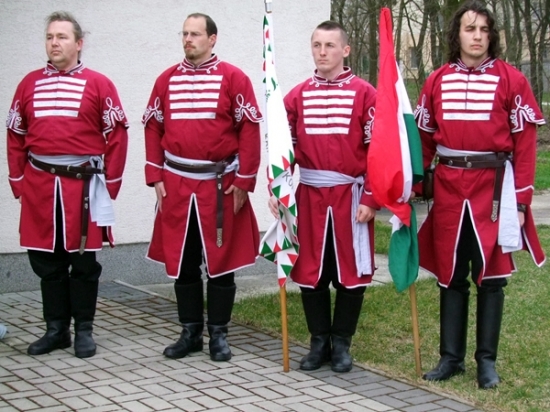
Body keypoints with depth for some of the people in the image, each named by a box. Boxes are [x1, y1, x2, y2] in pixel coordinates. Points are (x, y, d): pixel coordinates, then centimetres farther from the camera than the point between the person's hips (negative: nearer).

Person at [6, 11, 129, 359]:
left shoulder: (98, 84, -1)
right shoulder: (29, 84, 9)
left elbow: (117, 135, -2)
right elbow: (16, 136, 12)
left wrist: (110, 184, -5)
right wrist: (18, 181, 6)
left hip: (83, 185, -3)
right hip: (40, 187, 3)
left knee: (84, 262, 4)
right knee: (46, 262, 8)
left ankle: (84, 330, 14)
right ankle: (56, 329, 19)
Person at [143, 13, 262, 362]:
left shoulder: (233, 78, -3)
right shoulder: (167, 79, 7)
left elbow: (250, 130, -6)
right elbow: (154, 128, 9)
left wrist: (244, 180, -11)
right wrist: (155, 177, 2)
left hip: (221, 184, -3)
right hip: (176, 185, 3)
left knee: (221, 261, 4)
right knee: (181, 263, 8)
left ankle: (218, 334, 15)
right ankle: (190, 332, 19)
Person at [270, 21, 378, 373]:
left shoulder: (365, 94, -4)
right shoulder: (297, 96, 6)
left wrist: (370, 198, -11)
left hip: (351, 196, -2)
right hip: (309, 195, 3)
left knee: (351, 273, 4)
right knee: (310, 273, 6)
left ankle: (341, 343, 17)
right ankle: (319, 341, 19)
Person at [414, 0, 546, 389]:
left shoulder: (511, 79, -3)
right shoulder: (437, 81, 6)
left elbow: (525, 144, -5)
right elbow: (425, 139, 11)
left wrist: (521, 200, -8)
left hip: (493, 187, -3)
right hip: (448, 189, 3)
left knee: (490, 275, 4)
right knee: (450, 274, 9)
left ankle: (487, 360, 13)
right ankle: (451, 356, 19)